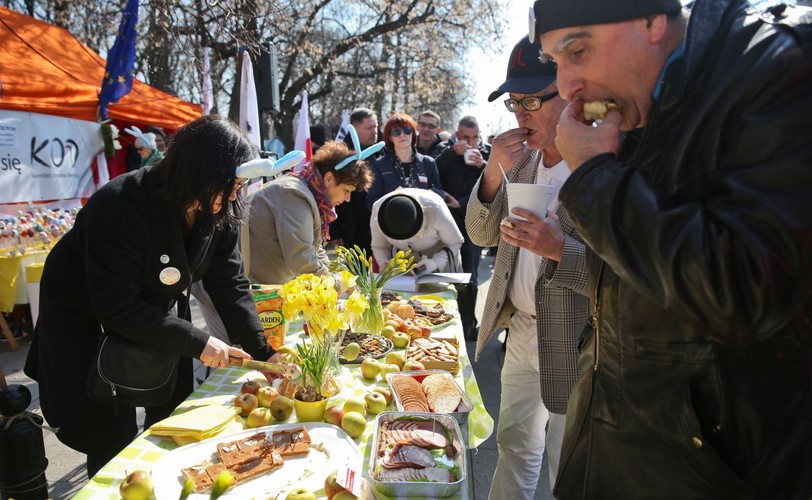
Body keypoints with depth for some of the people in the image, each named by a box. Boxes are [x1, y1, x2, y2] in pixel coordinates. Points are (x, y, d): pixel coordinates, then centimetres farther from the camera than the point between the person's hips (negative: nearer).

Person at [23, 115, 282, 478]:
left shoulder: (218, 211, -15)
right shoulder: (119, 207, -33)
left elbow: (230, 283, -11)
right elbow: (116, 307, -31)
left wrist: (262, 351, -19)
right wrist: (197, 343, -31)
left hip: (158, 318, 6)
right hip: (87, 325, -6)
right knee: (113, 438, 2)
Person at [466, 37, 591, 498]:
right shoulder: (523, 158, 1)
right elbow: (482, 235, 3)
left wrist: (560, 248, -34)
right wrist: (494, 174, -12)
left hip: (574, 345, -6)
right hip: (521, 328, 6)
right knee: (514, 443, 25)